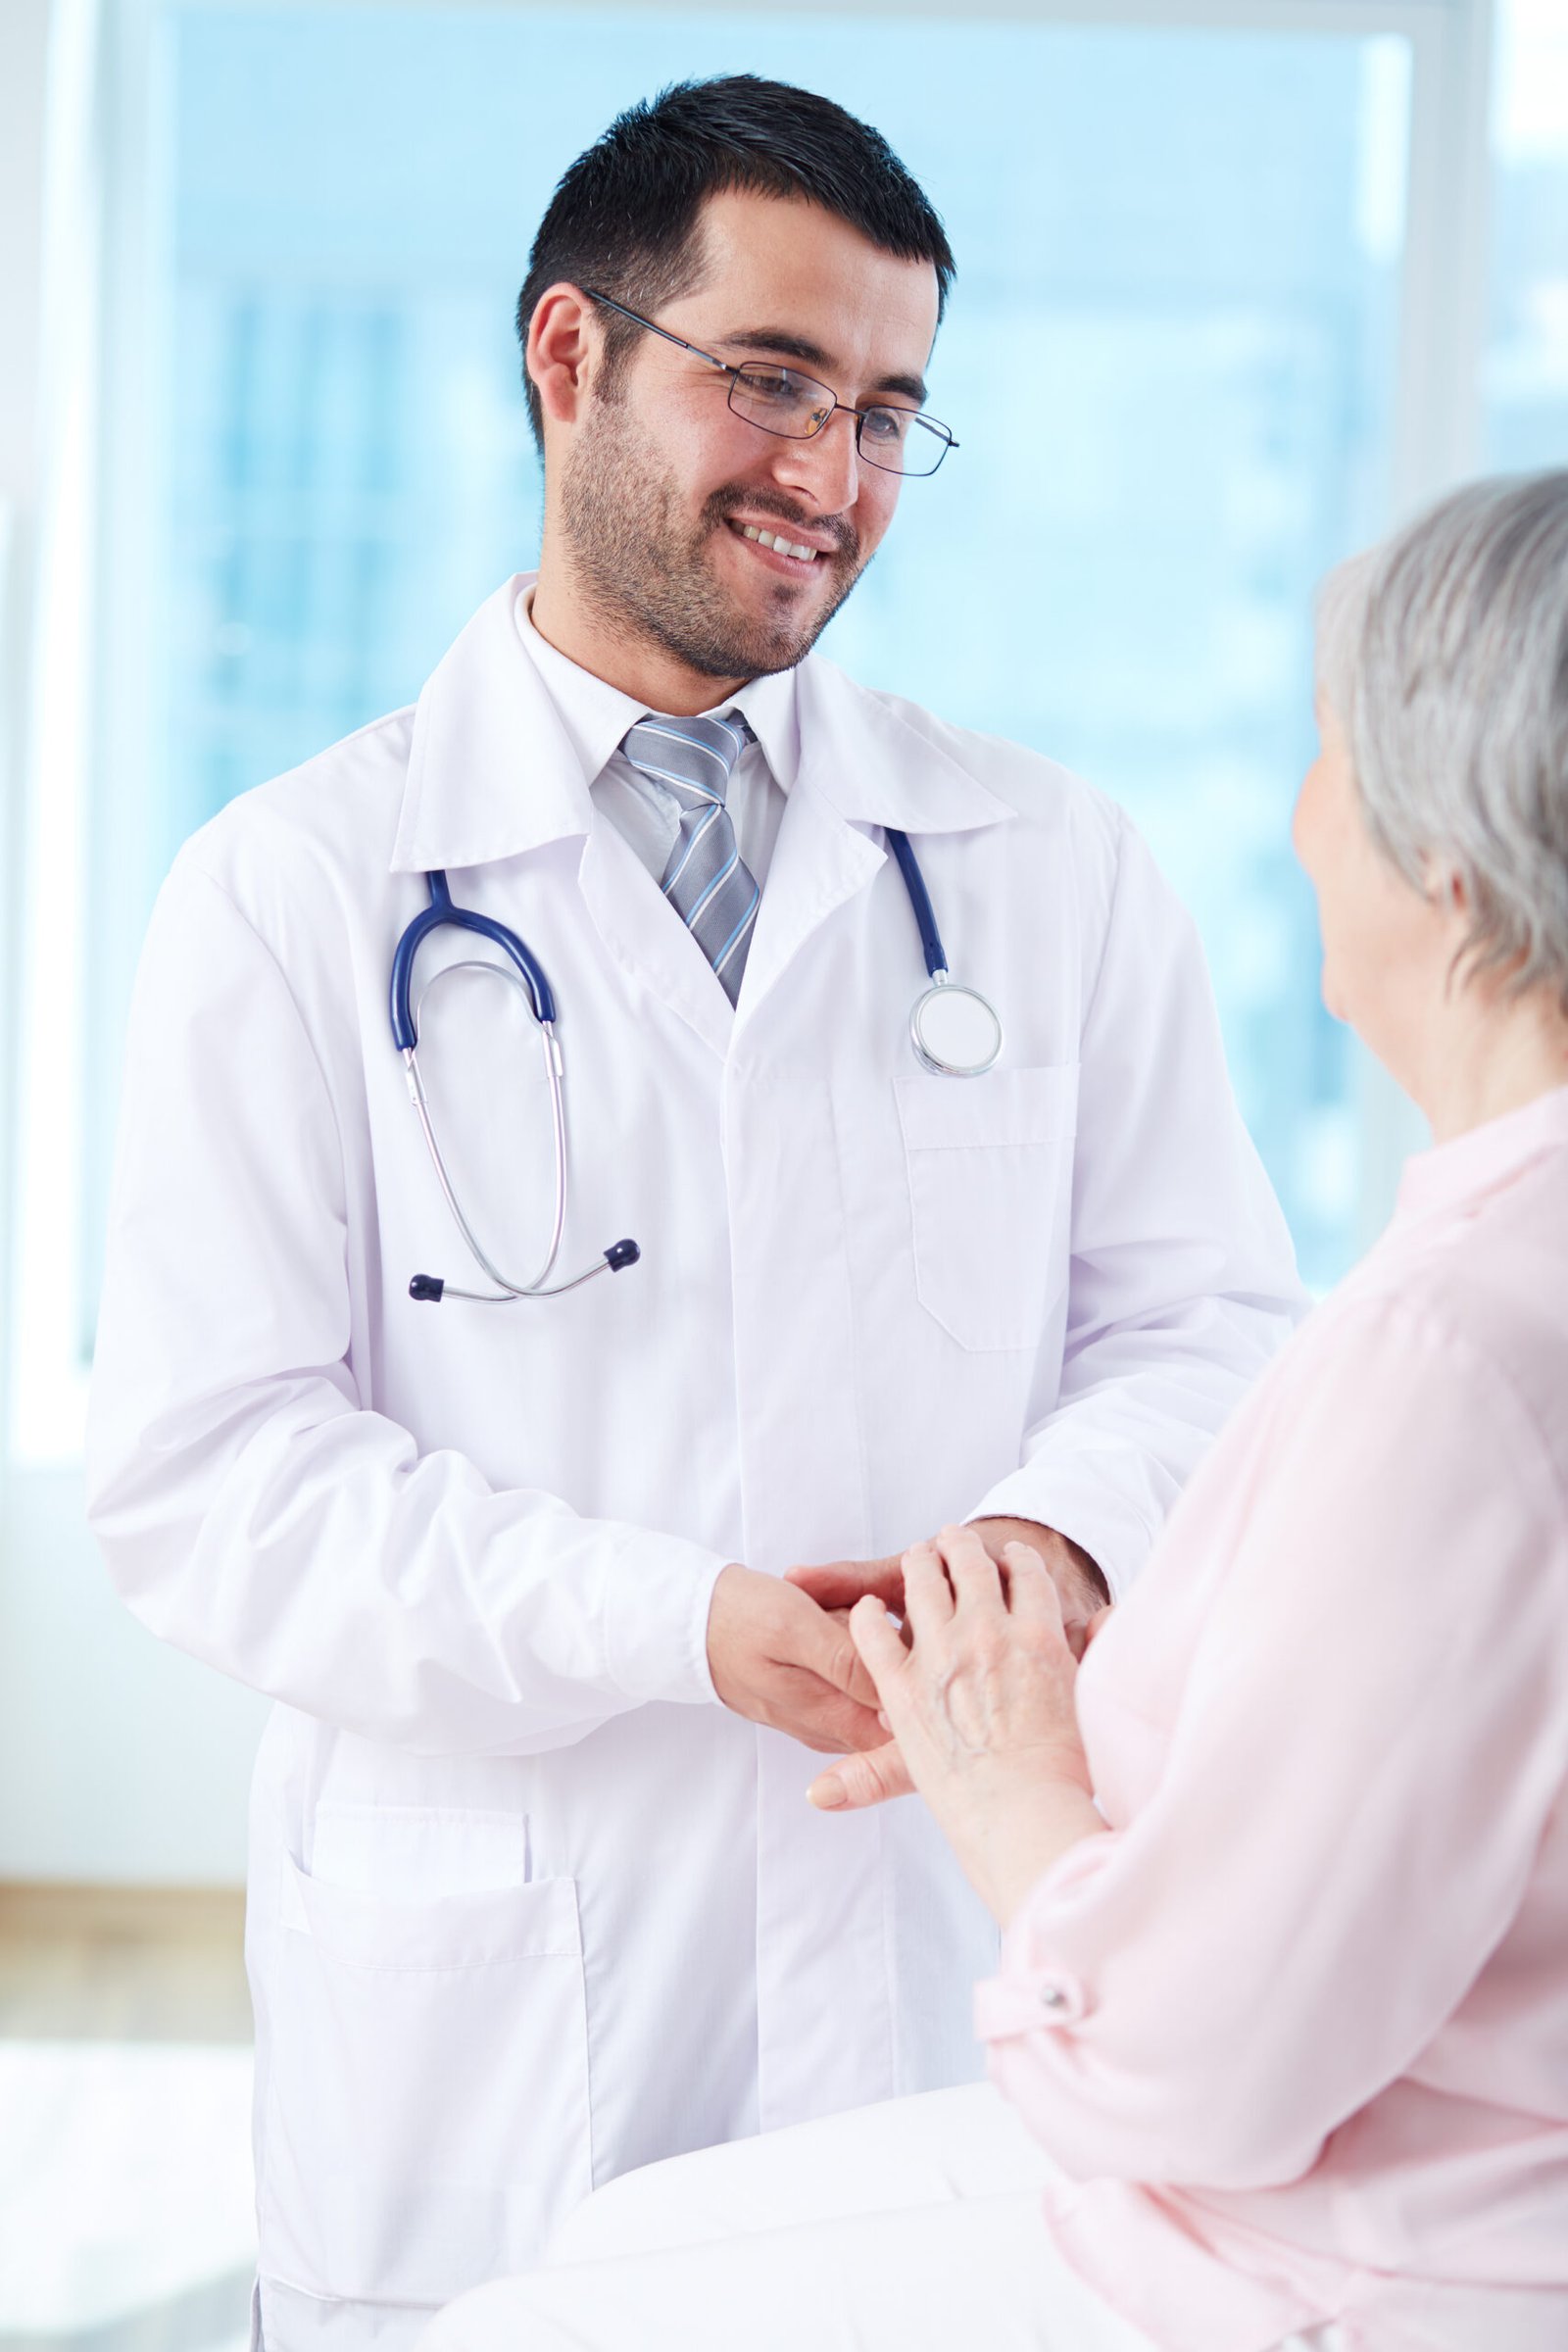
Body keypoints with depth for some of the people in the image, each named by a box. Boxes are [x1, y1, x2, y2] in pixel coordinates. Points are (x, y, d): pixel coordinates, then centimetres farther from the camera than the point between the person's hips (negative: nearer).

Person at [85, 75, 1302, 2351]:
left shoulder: (1057, 867, 7)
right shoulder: (297, 889, -2)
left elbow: (1205, 1315, 7)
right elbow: (200, 1474, -7)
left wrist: (1059, 1537, -16)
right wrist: (678, 1623, -19)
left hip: (965, 1976, 2)